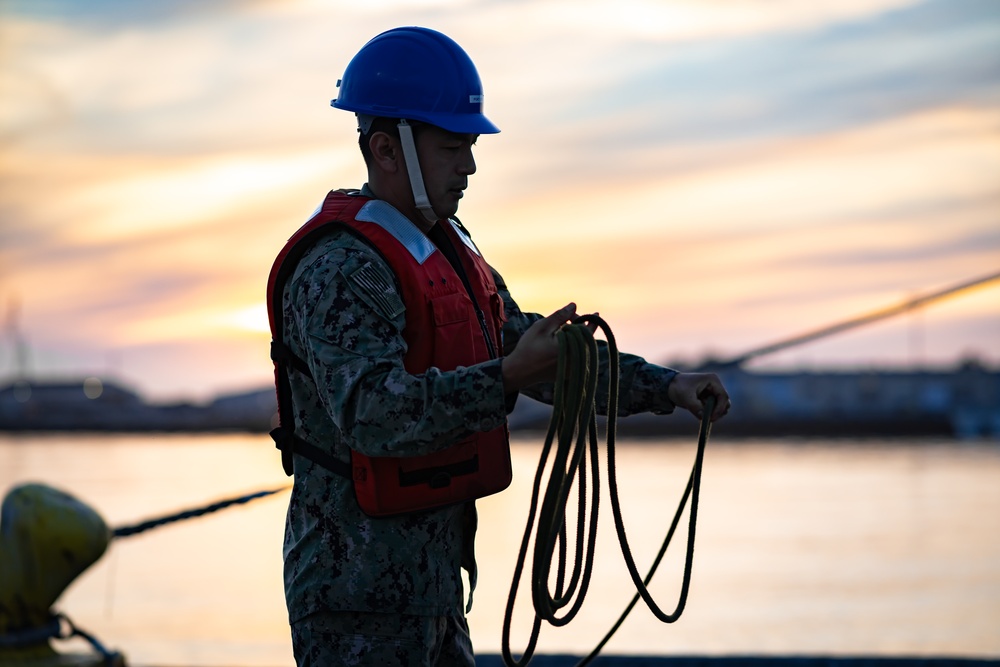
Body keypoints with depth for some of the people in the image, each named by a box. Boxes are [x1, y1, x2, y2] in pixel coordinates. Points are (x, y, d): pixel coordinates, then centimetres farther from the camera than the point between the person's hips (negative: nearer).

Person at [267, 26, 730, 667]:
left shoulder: (446, 249, 15)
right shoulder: (340, 269, -19)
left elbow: (540, 353, 20)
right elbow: (373, 411, -32)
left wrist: (664, 386, 9)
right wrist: (507, 378, -41)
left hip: (431, 583, 10)